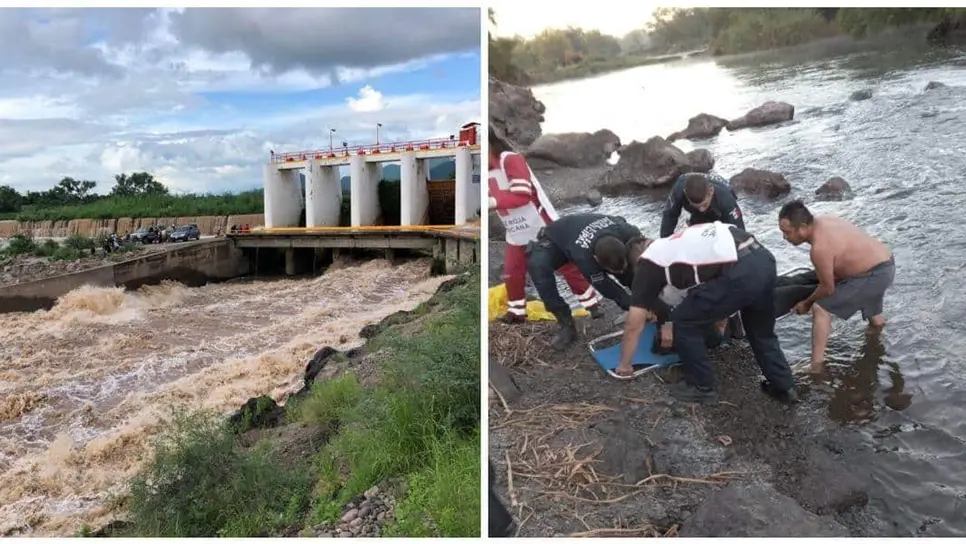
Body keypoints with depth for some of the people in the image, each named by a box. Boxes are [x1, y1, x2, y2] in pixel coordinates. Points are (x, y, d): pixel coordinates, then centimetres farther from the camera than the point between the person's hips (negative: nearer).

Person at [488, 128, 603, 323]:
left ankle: (592, 304, 14)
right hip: (516, 234, 8)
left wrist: (492, 202, -34)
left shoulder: (511, 160, -23)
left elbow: (521, 196, -29)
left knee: (567, 266, 2)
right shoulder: (487, 168, 4)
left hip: (543, 228, -7)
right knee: (511, 274, 9)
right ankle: (516, 312, 26)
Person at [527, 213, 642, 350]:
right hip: (555, 241, -4)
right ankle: (567, 325, -26)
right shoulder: (584, 257, -46)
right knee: (536, 264, -36)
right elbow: (606, 287, -30)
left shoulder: (627, 233, -34)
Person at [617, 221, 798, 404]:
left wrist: (624, 365, 27)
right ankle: (784, 387, 41)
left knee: (685, 323, 12)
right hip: (764, 259, 9)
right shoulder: (676, 244, 34)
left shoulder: (648, 262, 13)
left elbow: (634, 325, 14)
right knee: (762, 332, 31)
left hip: (739, 274, -8)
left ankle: (702, 387, 24)